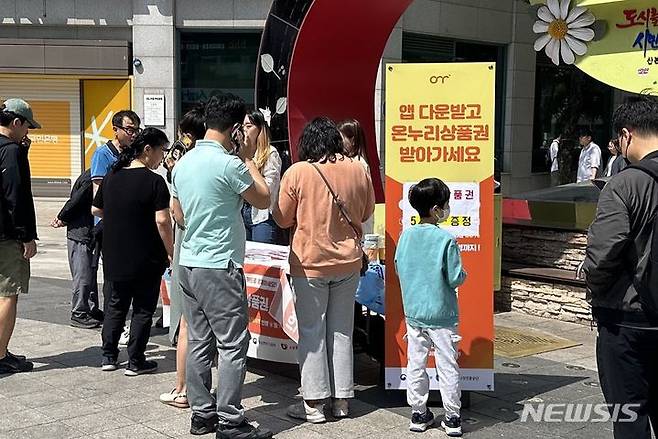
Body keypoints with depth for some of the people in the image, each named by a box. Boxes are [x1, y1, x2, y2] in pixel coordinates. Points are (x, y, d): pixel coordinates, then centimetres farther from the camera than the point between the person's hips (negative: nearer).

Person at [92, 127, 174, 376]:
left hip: (114, 257, 6)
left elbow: (96, 210, 14)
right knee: (143, 309, 7)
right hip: (146, 259, -6)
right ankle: (136, 362, 11)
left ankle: (109, 356, 22)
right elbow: (162, 221, -21)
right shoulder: (154, 181, -15)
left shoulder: (112, 176, 4)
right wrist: (170, 252, -11)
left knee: (116, 304, 19)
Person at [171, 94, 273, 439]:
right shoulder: (229, 164, -16)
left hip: (189, 263, 8)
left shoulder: (183, 164, 9)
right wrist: (248, 159, 4)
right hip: (220, 267, -8)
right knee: (233, 346, -2)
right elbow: (264, 200, -3)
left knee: (199, 342, 12)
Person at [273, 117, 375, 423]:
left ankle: (314, 403, 10)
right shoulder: (358, 170, -2)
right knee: (342, 331, 12)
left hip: (310, 263, -3)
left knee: (311, 332, 5)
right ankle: (341, 400, 20)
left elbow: (282, 219, -2)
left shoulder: (297, 173, -12)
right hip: (348, 262, 4)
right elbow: (366, 212, 11)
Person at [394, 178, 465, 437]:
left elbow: (398, 269, 7)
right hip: (441, 315, -4)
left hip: (413, 313, 4)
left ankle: (418, 414, 20)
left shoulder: (406, 236, -2)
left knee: (416, 363, 13)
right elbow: (456, 278, -15)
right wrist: (462, 274, 6)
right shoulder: (446, 239, -17)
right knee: (447, 366, 6)